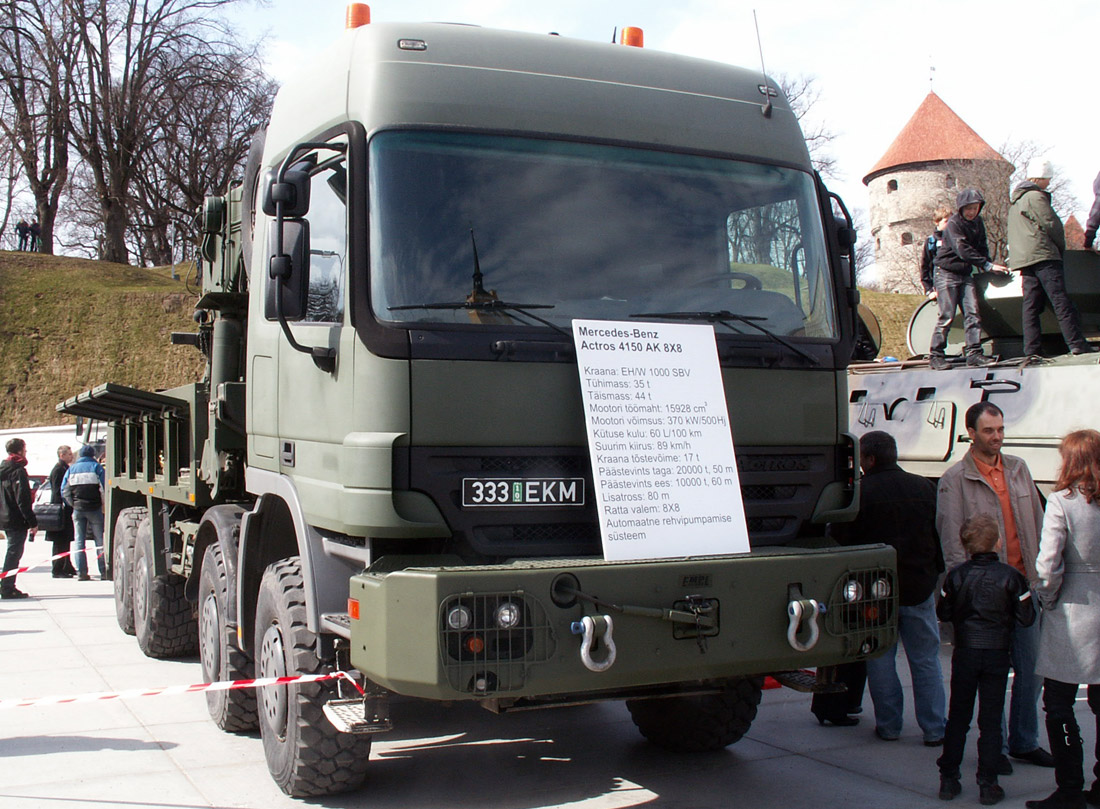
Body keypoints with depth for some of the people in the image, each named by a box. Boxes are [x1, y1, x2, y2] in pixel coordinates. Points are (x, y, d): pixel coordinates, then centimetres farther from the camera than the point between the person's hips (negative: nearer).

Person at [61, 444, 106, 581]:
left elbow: (64, 491, 8)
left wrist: (73, 504, 15)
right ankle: (104, 571, -2)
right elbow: (104, 488, -7)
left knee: (79, 541, 6)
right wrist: (104, 505, 4)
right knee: (99, 540, 1)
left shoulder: (72, 469, 10)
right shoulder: (96, 467, 0)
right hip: (94, 508, -2)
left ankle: (81, 572, 1)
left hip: (77, 509, 3)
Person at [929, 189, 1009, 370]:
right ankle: (936, 355, -3)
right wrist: (988, 265, -26)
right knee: (947, 316, -9)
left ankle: (974, 354, -6)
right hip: (947, 273, -6)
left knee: (973, 313, -5)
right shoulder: (953, 223, -13)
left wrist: (988, 265, -5)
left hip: (966, 274, 6)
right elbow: (963, 250, -23)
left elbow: (982, 248, 14)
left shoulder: (978, 223, 10)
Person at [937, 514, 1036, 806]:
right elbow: (1026, 618, -5)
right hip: (997, 654, -1)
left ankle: (948, 779, 13)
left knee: (958, 717, 10)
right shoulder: (1011, 576, -8)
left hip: (965, 653, 1)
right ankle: (987, 785, 6)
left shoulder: (956, 575, -4)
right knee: (991, 720, 5)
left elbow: (943, 613, 2)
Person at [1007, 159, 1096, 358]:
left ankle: (1032, 350, -1)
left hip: (1022, 258, 9)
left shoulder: (1015, 200, 23)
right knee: (1061, 300, -11)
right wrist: (1061, 248, 6)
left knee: (1031, 305, 4)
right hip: (1042, 256, -9)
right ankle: (1077, 343, -15)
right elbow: (1051, 225, -9)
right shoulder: (1036, 197, -6)